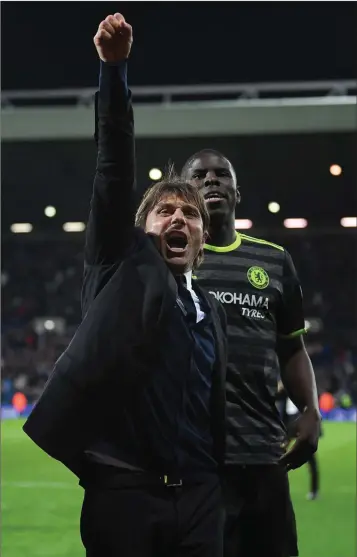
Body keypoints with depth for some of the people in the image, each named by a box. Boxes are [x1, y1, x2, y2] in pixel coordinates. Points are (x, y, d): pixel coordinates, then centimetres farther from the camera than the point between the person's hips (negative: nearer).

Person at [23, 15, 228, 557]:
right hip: (123, 488, -4)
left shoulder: (211, 311, 20)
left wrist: (218, 493, 15)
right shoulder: (124, 266, 8)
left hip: (198, 497, 4)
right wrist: (114, 68, -14)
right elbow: (116, 167, -4)